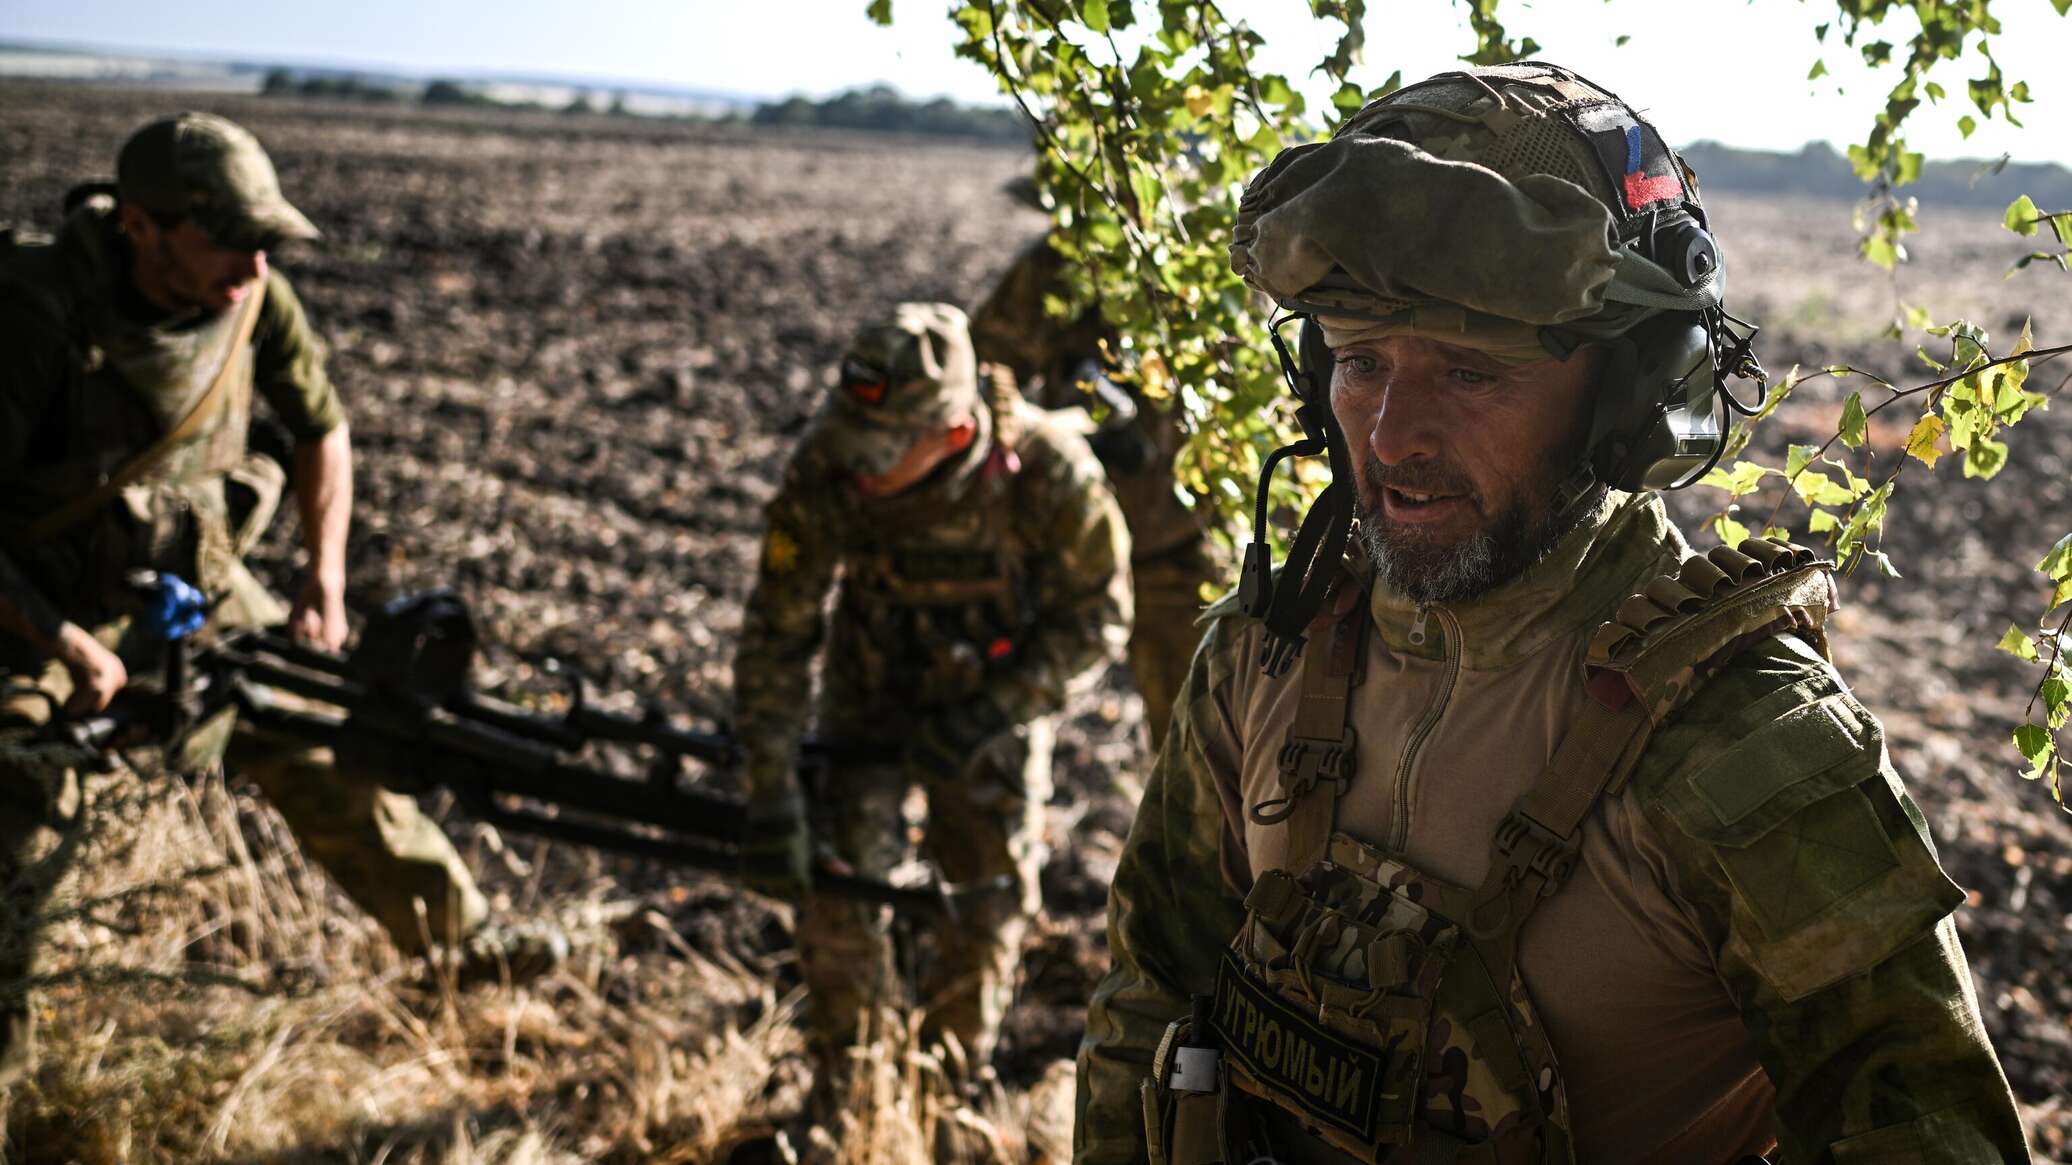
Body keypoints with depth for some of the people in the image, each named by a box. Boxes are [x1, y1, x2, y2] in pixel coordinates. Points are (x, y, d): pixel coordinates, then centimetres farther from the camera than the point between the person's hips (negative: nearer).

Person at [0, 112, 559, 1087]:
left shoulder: (255, 299, -16)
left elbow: (322, 431, 3)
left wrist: (324, 583, -5)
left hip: (192, 573, 4)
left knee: (322, 751, 7)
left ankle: (457, 932, 25)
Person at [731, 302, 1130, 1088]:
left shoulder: (1045, 469, -31)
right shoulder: (826, 470, -28)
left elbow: (1096, 620, -17)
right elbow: (777, 633, -21)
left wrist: (993, 713, -27)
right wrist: (772, 797, -25)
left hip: (995, 700, 0)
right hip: (871, 691, 0)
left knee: (992, 900, 5)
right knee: (837, 880, -11)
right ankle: (845, 1089, 10)